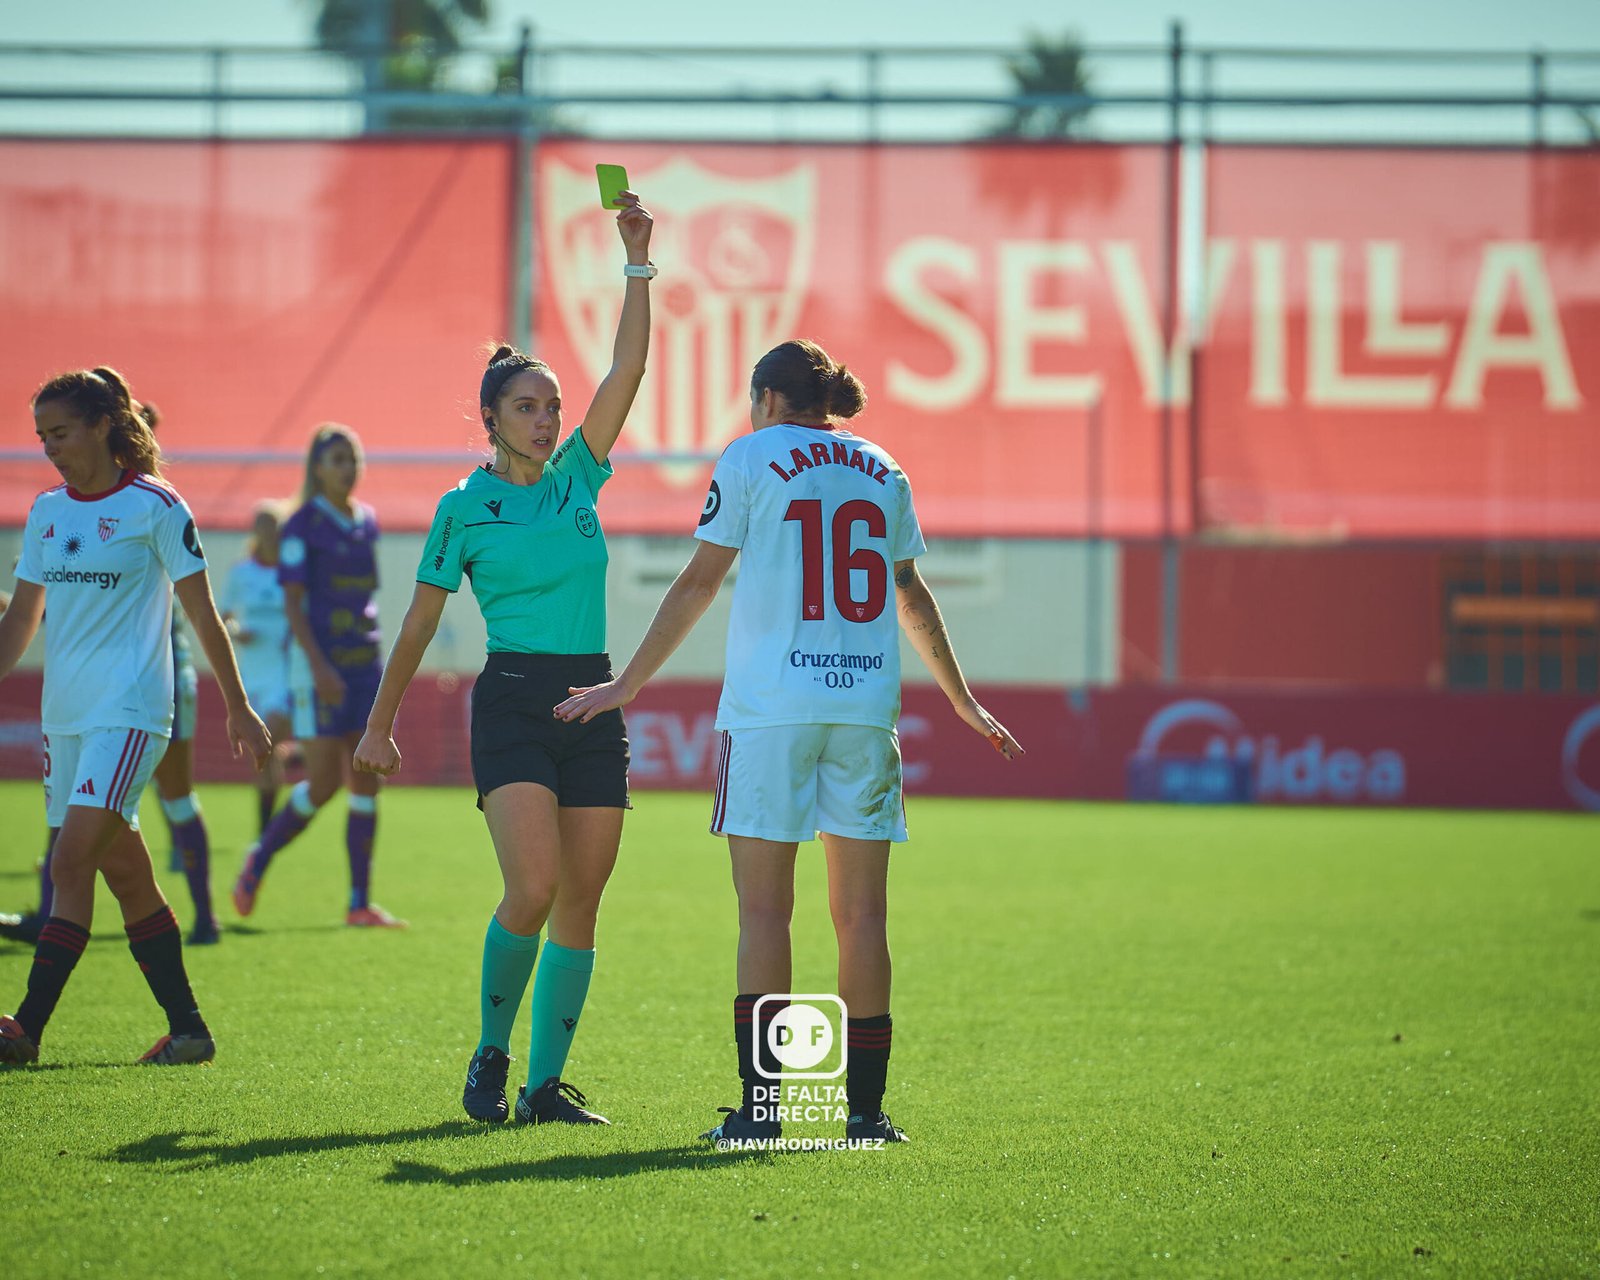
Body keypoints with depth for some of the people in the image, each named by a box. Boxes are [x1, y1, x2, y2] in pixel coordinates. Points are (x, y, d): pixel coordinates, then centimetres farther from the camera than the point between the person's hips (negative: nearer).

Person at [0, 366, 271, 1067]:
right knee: (125, 873, 7)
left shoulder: (154, 507, -5)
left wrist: (238, 708, 4)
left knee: (72, 863, -16)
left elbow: (203, 615, 0)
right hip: (65, 714, 7)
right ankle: (188, 1029, 14)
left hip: (127, 712, -7)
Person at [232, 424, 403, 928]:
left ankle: (361, 903, 2)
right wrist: (318, 666, -20)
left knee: (366, 783, 1)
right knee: (323, 784, -9)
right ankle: (259, 859, 15)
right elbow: (293, 602, -11)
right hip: (320, 665, -6)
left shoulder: (367, 523, 12)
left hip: (365, 663, 6)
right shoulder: (303, 527, -7)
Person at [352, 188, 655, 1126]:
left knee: (581, 903, 1)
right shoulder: (464, 508, 2)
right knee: (533, 888, -19)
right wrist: (380, 722, 9)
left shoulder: (579, 477, 10)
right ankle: (491, 1055, 0)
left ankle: (547, 1082, 7)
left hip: (593, 705, 4)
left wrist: (639, 262, -7)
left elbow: (628, 369, 1)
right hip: (512, 702, -4)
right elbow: (420, 623, 8)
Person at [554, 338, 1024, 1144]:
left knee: (764, 909, -2)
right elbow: (913, 597, 21)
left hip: (770, 707, -3)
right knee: (861, 913, 5)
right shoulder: (881, 471, 14)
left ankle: (759, 1106, -7)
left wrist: (628, 684, 7)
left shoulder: (751, 458, 3)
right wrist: (963, 701, 32)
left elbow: (698, 584, 1)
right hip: (866, 705, 3)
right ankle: (865, 1104, 4)